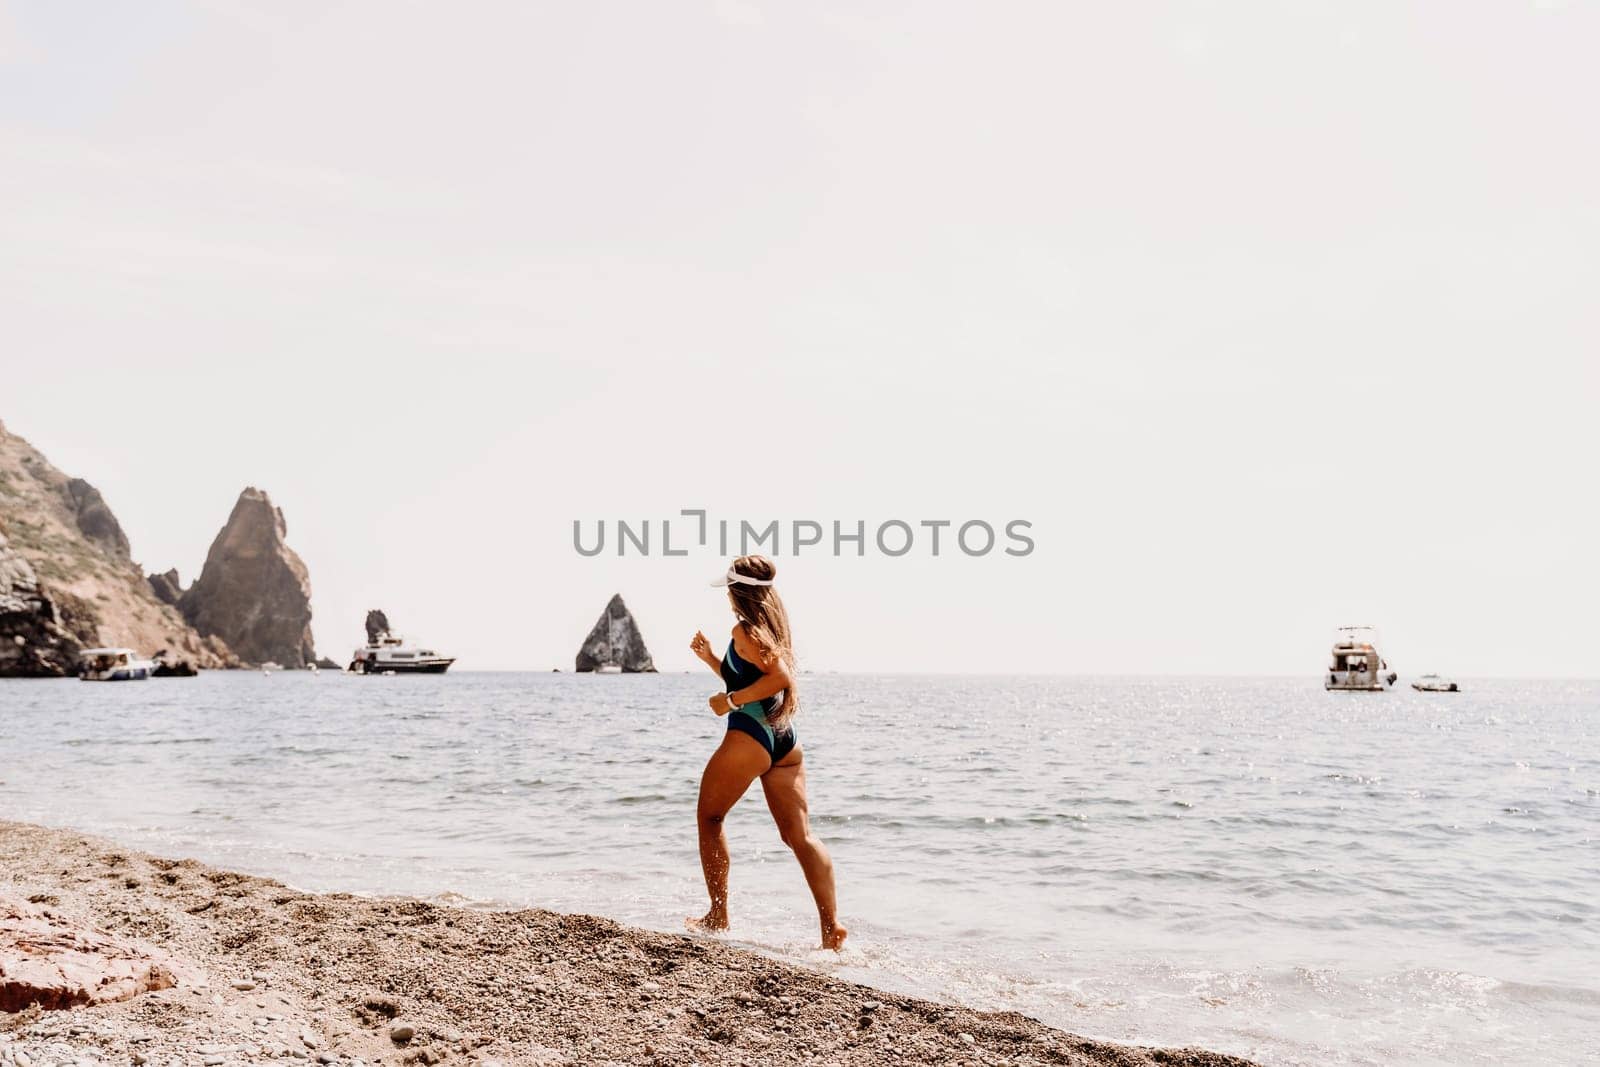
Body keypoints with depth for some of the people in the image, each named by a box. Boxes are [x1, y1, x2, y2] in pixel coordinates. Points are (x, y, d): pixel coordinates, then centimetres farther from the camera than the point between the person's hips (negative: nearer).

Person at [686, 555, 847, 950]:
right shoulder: (773, 628, 19)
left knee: (709, 817, 11)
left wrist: (730, 701, -15)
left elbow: (781, 676, -22)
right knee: (799, 834, 1)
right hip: (785, 739, 8)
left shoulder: (746, 630, -9)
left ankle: (718, 916, 14)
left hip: (750, 735, -8)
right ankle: (831, 927, -8)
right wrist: (710, 657, 24)